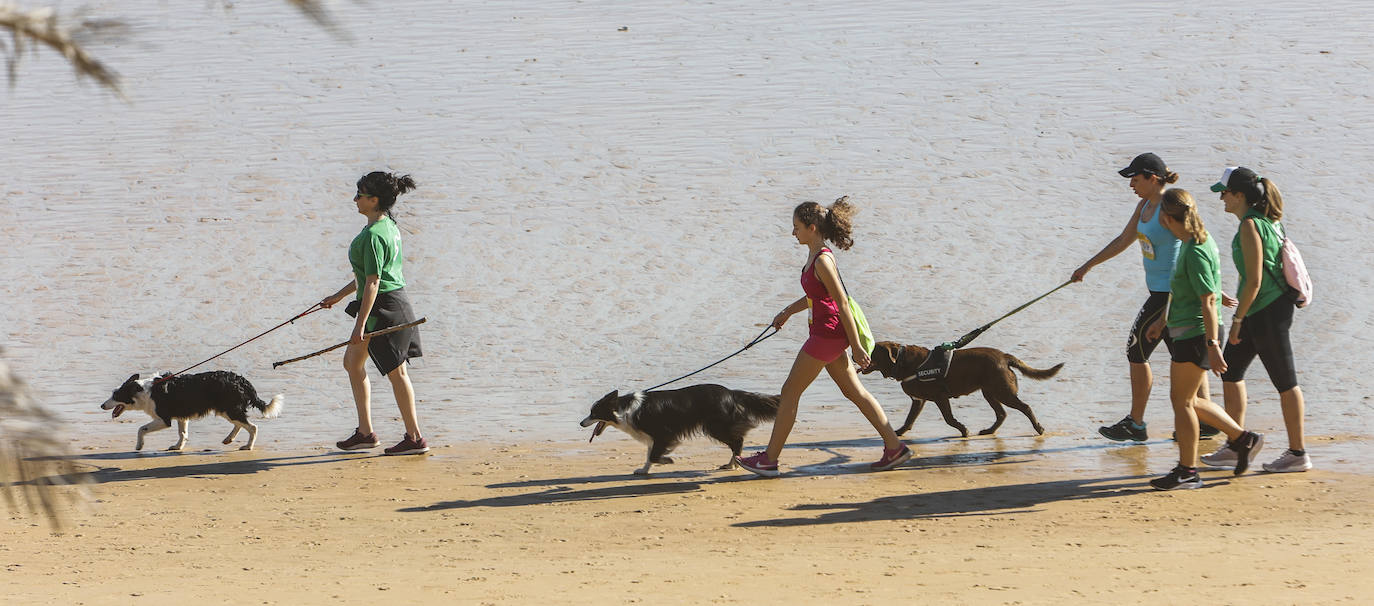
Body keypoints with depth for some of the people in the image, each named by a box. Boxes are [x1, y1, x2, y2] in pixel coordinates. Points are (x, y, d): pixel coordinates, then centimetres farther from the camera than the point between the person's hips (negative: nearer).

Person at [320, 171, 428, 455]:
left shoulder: (373, 235, -21)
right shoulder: (388, 225, 11)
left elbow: (373, 283, -23)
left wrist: (360, 326, -23)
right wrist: (338, 296, 28)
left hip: (383, 307, -11)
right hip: (395, 302, 11)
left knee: (396, 372, -2)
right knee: (352, 362, 18)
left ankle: (415, 438, 5)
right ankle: (365, 432, 22)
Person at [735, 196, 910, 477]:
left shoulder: (822, 261, -21)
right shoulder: (814, 256, 8)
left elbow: (842, 304, -20)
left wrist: (856, 347, -18)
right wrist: (788, 311, 25)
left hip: (828, 335, -10)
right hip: (829, 335, 10)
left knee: (790, 392, -1)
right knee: (854, 391, 13)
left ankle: (769, 459, 6)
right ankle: (894, 447, 14)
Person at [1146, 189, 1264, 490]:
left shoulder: (1195, 252, -20)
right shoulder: (1189, 243, 11)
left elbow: (1208, 300, -23)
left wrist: (1212, 346, -24)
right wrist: (1162, 320, 34)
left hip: (1196, 333, -10)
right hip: (1187, 332, 10)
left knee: (1182, 400, -3)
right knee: (1189, 400, 16)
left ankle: (1187, 471, 4)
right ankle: (1241, 437, 21)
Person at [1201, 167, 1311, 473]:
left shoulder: (1250, 226, -20)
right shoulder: (1266, 220, 9)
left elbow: (1254, 279, -22)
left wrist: (1237, 319, -17)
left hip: (1268, 312, -10)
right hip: (1259, 312, 10)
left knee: (1285, 382, 0)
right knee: (1230, 371, 15)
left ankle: (1298, 453, 8)